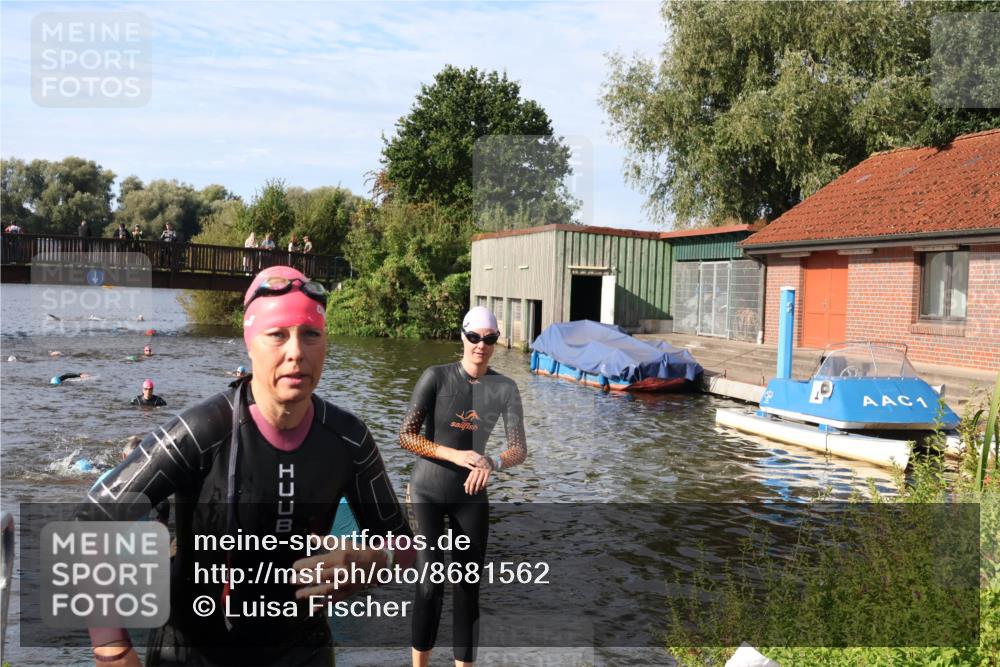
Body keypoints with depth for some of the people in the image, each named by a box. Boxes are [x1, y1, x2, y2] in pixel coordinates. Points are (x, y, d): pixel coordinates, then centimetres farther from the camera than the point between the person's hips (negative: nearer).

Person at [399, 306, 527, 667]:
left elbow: (519, 449, -9)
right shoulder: (436, 376, -13)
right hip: (428, 491, -3)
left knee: (469, 589, 7)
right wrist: (455, 455, -26)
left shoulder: (505, 388, -5)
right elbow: (405, 435, -14)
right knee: (430, 586, -9)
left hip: (471, 496, 3)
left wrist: (493, 463, -31)